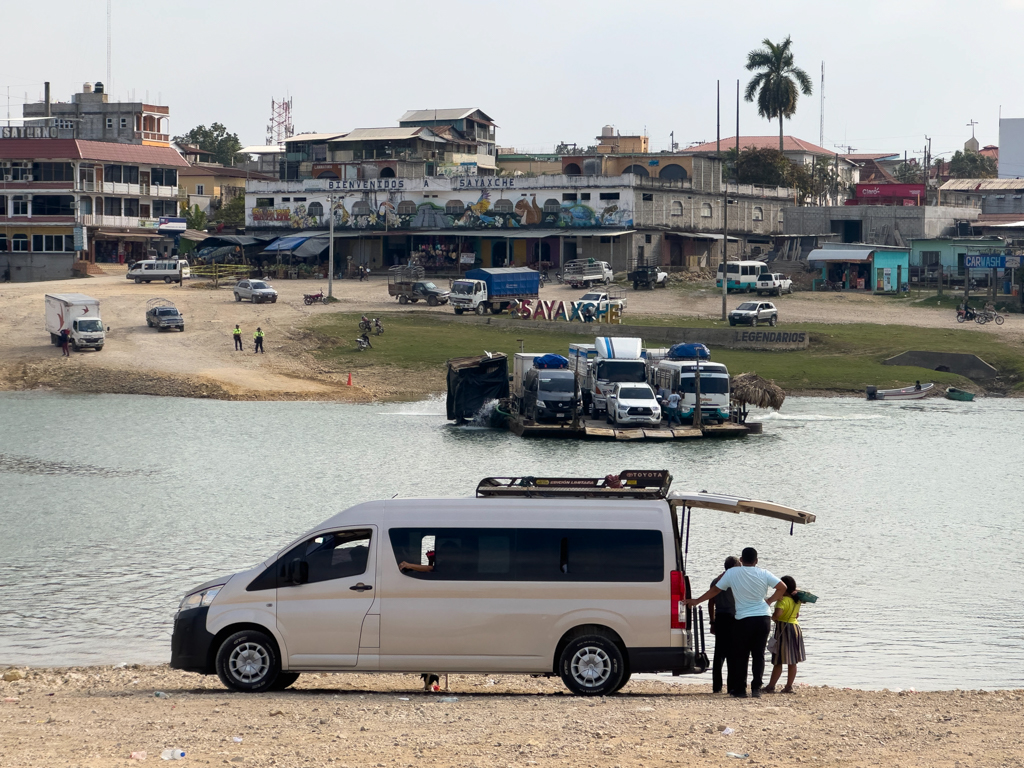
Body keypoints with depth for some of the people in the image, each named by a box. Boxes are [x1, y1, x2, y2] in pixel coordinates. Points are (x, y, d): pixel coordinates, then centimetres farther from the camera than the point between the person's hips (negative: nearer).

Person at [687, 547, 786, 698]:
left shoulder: (732, 573, -3)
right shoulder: (763, 574, 1)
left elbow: (715, 590, 4)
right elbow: (782, 587, 0)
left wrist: (696, 601, 16)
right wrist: (770, 600, 12)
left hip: (744, 620, -2)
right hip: (764, 618, 2)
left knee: (740, 656, 7)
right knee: (758, 655, 6)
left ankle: (740, 689, 5)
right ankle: (756, 688, 1)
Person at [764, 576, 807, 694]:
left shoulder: (783, 600, -18)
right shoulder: (797, 599, 6)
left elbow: (777, 614, -30)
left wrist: (773, 618, -11)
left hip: (783, 628, -8)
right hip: (795, 626, 8)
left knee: (778, 662, -3)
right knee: (792, 662, 9)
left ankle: (771, 686, 1)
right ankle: (789, 686, 12)